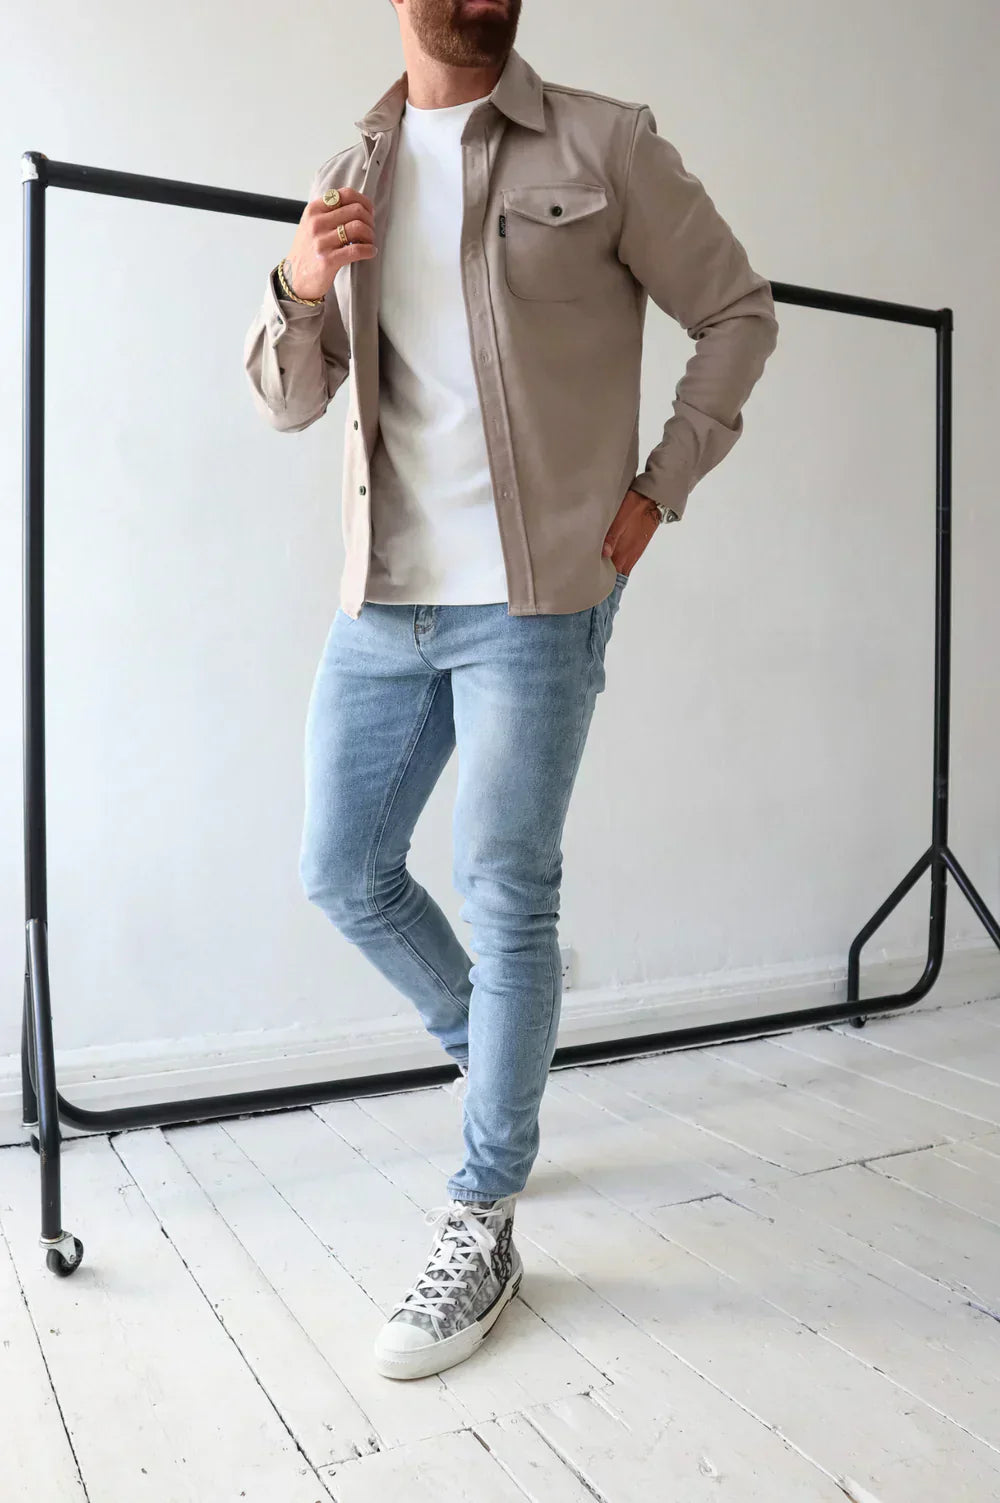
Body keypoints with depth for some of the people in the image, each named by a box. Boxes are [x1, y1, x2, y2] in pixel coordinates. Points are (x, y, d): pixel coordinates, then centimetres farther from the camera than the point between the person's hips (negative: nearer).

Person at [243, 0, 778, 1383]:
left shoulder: (605, 147, 2)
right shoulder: (352, 179, 14)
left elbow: (738, 313, 6)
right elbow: (289, 400, 13)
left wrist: (658, 492, -2)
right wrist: (300, 288, -8)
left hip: (537, 601, -5)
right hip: (383, 604, 5)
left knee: (506, 894, -6)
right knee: (344, 874, 8)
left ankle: (482, 1231, 11)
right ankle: (490, 1056, 36)